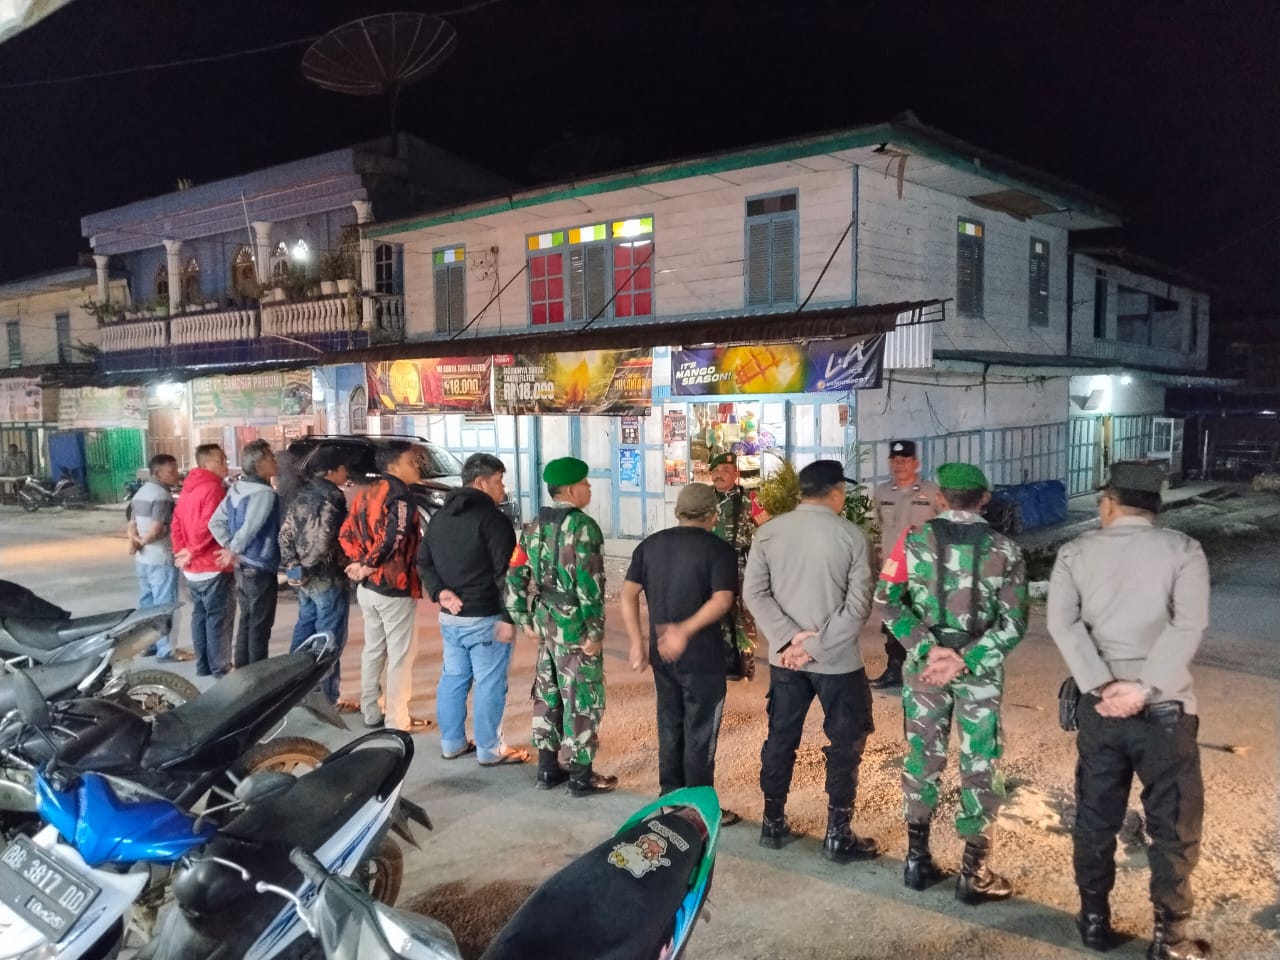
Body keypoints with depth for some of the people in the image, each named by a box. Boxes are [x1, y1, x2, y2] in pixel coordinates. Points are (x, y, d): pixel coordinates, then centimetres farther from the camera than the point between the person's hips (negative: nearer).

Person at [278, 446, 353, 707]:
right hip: (328, 579, -8)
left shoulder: (301, 494, 9)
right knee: (330, 639, -1)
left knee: (304, 631, 19)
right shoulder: (331, 497, -16)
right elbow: (323, 539, -24)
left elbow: (286, 533, 8)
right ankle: (329, 698, 5)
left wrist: (292, 565, 6)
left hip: (304, 577, 8)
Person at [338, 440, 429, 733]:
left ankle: (370, 712, 29)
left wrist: (358, 562, 1)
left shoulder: (366, 492, 10)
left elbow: (347, 532, 8)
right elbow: (394, 537, -28)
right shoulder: (400, 495, -15)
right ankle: (397, 721, 8)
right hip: (395, 589, -8)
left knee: (373, 649, 19)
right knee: (400, 656, 2)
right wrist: (368, 565, -16)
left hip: (367, 587, 8)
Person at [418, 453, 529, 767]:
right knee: (489, 684, 1)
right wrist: (508, 617, -16)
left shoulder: (439, 517, 12)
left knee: (452, 679, 16)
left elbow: (424, 562, 12)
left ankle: (452, 743, 25)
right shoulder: (492, 519, -15)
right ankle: (489, 750, 9)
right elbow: (505, 573, -19)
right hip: (485, 617, -8)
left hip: (449, 615, 8)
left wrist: (440, 591, -2)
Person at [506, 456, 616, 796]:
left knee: (548, 693, 16)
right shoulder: (583, 526, -15)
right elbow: (589, 584, -21)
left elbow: (516, 575, 9)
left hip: (545, 619, 8)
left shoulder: (535, 526, 8)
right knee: (582, 698, 2)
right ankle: (580, 775, 10)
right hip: (574, 623, -8)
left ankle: (547, 767, 26)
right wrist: (594, 631, -17)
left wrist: (524, 618, 15)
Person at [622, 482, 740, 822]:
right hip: (703, 656, -5)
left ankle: (669, 798, 28)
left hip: (661, 653, 5)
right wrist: (685, 631, -25)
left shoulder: (650, 544, 6)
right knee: (700, 732, 5)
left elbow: (629, 594, 2)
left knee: (669, 727, 18)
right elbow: (722, 601, -23)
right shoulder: (718, 549, -10)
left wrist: (637, 641, 3)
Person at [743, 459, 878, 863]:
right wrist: (817, 647, -13)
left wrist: (788, 638, -10)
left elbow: (754, 591, -6)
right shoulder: (852, 536, -10)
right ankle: (838, 835, 15)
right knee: (845, 743, 10)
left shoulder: (768, 532, -1)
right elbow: (858, 604, -14)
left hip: (785, 658, 4)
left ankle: (773, 823, 25)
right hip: (838, 660, -3)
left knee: (780, 738, 15)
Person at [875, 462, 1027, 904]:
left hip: (923, 664, 1)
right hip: (980, 669, -1)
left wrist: (929, 649, -12)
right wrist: (964, 662, -14)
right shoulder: (1005, 550, -5)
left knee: (922, 756, 14)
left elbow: (888, 600, -9)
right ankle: (974, 872, 17)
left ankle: (917, 857, 24)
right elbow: (1013, 624, -10)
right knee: (978, 764, 9)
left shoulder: (914, 539, -4)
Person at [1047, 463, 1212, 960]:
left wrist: (1103, 688, -13)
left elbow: (1062, 622, -9)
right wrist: (1142, 689, -17)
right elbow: (1189, 625, -14)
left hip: (1098, 706, 2)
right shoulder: (1183, 550, -2)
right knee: (1174, 825, 10)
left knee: (1095, 816, 15)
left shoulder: (1076, 552, 3)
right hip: (1165, 709, -2)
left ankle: (1094, 919, 27)